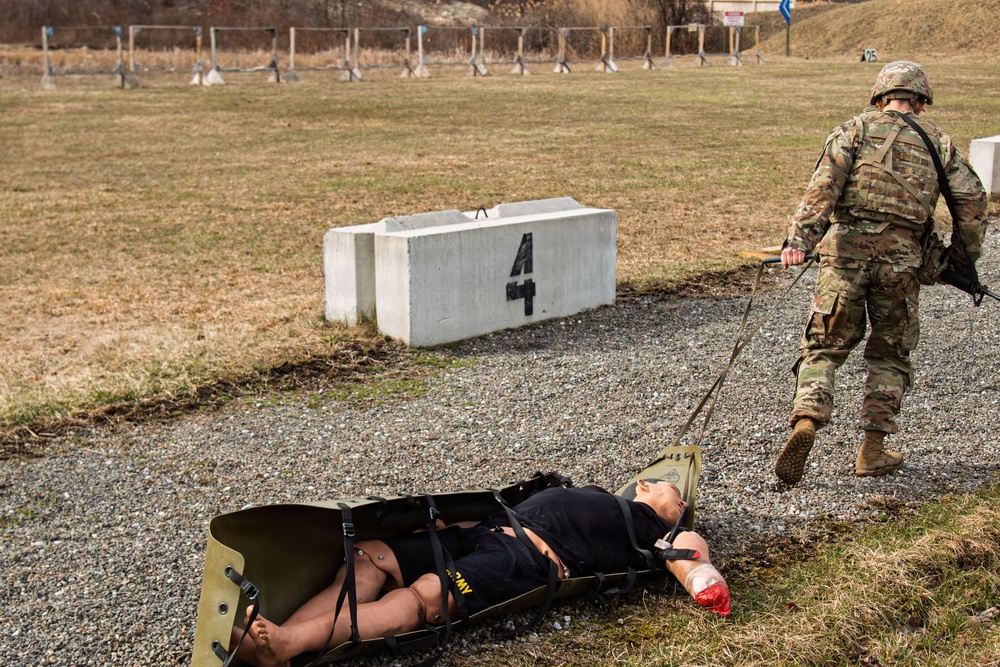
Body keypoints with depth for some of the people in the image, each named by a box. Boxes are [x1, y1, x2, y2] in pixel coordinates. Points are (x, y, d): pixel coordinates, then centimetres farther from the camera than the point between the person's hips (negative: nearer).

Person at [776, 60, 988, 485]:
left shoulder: (856, 129, 8)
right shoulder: (938, 141, 15)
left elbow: (824, 185, -8)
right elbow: (971, 199, 7)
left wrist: (799, 238, -18)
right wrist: (966, 256, 18)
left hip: (847, 248, -1)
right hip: (901, 258, 1)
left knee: (825, 346, 6)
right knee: (890, 354, 16)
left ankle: (806, 420, -17)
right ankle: (873, 450, 13)